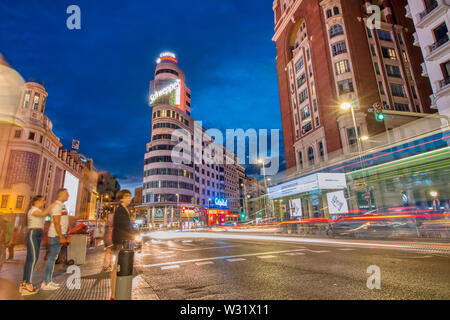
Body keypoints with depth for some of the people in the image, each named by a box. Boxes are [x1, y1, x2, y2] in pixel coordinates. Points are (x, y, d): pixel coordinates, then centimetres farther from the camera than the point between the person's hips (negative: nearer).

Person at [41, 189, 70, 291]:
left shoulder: (62, 206, 16)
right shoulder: (57, 205, -15)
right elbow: (56, 222, -20)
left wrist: (64, 236, 21)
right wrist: (61, 237, -20)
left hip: (60, 235, 10)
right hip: (56, 235, -10)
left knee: (53, 257, 13)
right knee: (52, 258, -5)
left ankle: (48, 281, 20)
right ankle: (46, 283, 2)